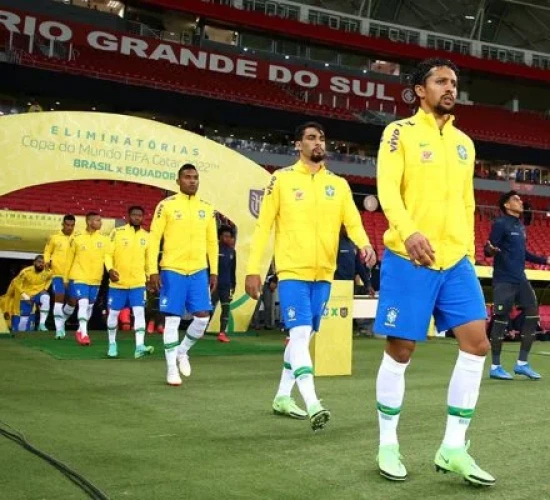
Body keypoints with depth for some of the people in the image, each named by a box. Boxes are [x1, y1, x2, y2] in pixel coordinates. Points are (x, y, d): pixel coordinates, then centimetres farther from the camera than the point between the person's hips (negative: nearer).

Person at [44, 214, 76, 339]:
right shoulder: (54, 238, 1)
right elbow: (47, 251, 10)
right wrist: (47, 261, -8)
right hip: (58, 273, -2)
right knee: (59, 298, -9)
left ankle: (62, 321, 29)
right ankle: (59, 328, -6)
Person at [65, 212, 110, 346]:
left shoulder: (104, 240, 2)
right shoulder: (77, 239, -2)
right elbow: (70, 259, 5)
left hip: (95, 279, 3)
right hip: (79, 277, -3)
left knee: (90, 306, 11)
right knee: (83, 303, -15)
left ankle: (80, 330, 29)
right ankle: (84, 334, -11)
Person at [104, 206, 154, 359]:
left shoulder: (147, 236, 6)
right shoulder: (117, 232, -4)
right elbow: (108, 254, -5)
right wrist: (110, 269, -22)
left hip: (138, 282, 1)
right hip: (118, 282, -1)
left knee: (139, 312, -12)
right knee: (114, 313, 8)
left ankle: (139, 346, -18)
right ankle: (112, 343, 26)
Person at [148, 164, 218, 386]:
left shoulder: (207, 208, 9)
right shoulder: (166, 205, -2)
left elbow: (212, 242, 14)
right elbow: (154, 239, -3)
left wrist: (214, 272, 9)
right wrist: (153, 271, -9)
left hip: (199, 271, 4)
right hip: (172, 270, -4)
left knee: (203, 318, 0)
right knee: (172, 319, 0)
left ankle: (182, 351, 27)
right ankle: (172, 369, 10)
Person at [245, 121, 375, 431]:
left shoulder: (339, 184, 9)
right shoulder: (282, 180, -1)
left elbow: (353, 221, -1)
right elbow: (263, 226, -1)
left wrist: (365, 244, -23)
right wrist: (253, 270, -6)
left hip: (324, 273, 5)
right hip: (293, 271, -5)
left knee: (303, 336, 13)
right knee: (301, 334, -14)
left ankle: (283, 397, 27)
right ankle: (313, 405, -17)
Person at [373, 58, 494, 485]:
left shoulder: (464, 142, 18)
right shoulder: (400, 132, -1)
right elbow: (387, 188, -14)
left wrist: (469, 253, 16)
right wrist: (409, 231, -31)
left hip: (456, 261, 6)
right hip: (409, 258, -5)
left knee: (477, 342, -3)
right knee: (400, 350, 0)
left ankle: (453, 448, 7)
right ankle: (388, 446, 16)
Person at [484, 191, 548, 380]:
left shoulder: (521, 226, 17)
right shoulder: (500, 224, -7)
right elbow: (489, 250, -15)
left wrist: (544, 260, 30)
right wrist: (490, 249, -38)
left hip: (521, 280, 8)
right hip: (504, 281, -8)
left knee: (533, 316, 4)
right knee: (501, 321, -5)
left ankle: (522, 363, 14)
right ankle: (495, 367, 4)